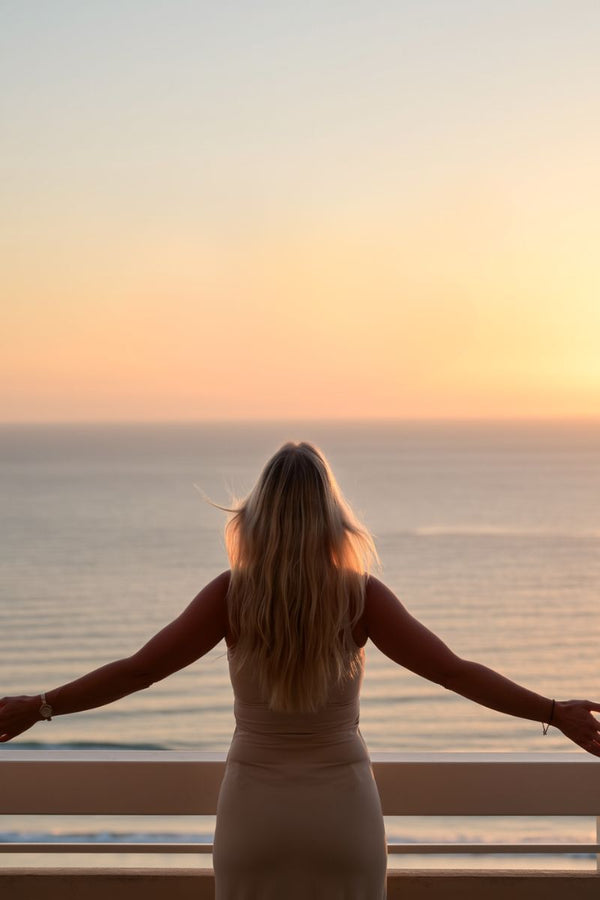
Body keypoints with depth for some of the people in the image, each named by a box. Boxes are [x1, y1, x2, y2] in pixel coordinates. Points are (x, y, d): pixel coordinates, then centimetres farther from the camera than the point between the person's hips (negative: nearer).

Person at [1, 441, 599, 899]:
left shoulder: (232, 593, -10)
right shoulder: (359, 594, -11)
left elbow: (136, 670, -8)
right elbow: (455, 671, -10)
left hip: (254, 805, 0)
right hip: (341, 807, 0)